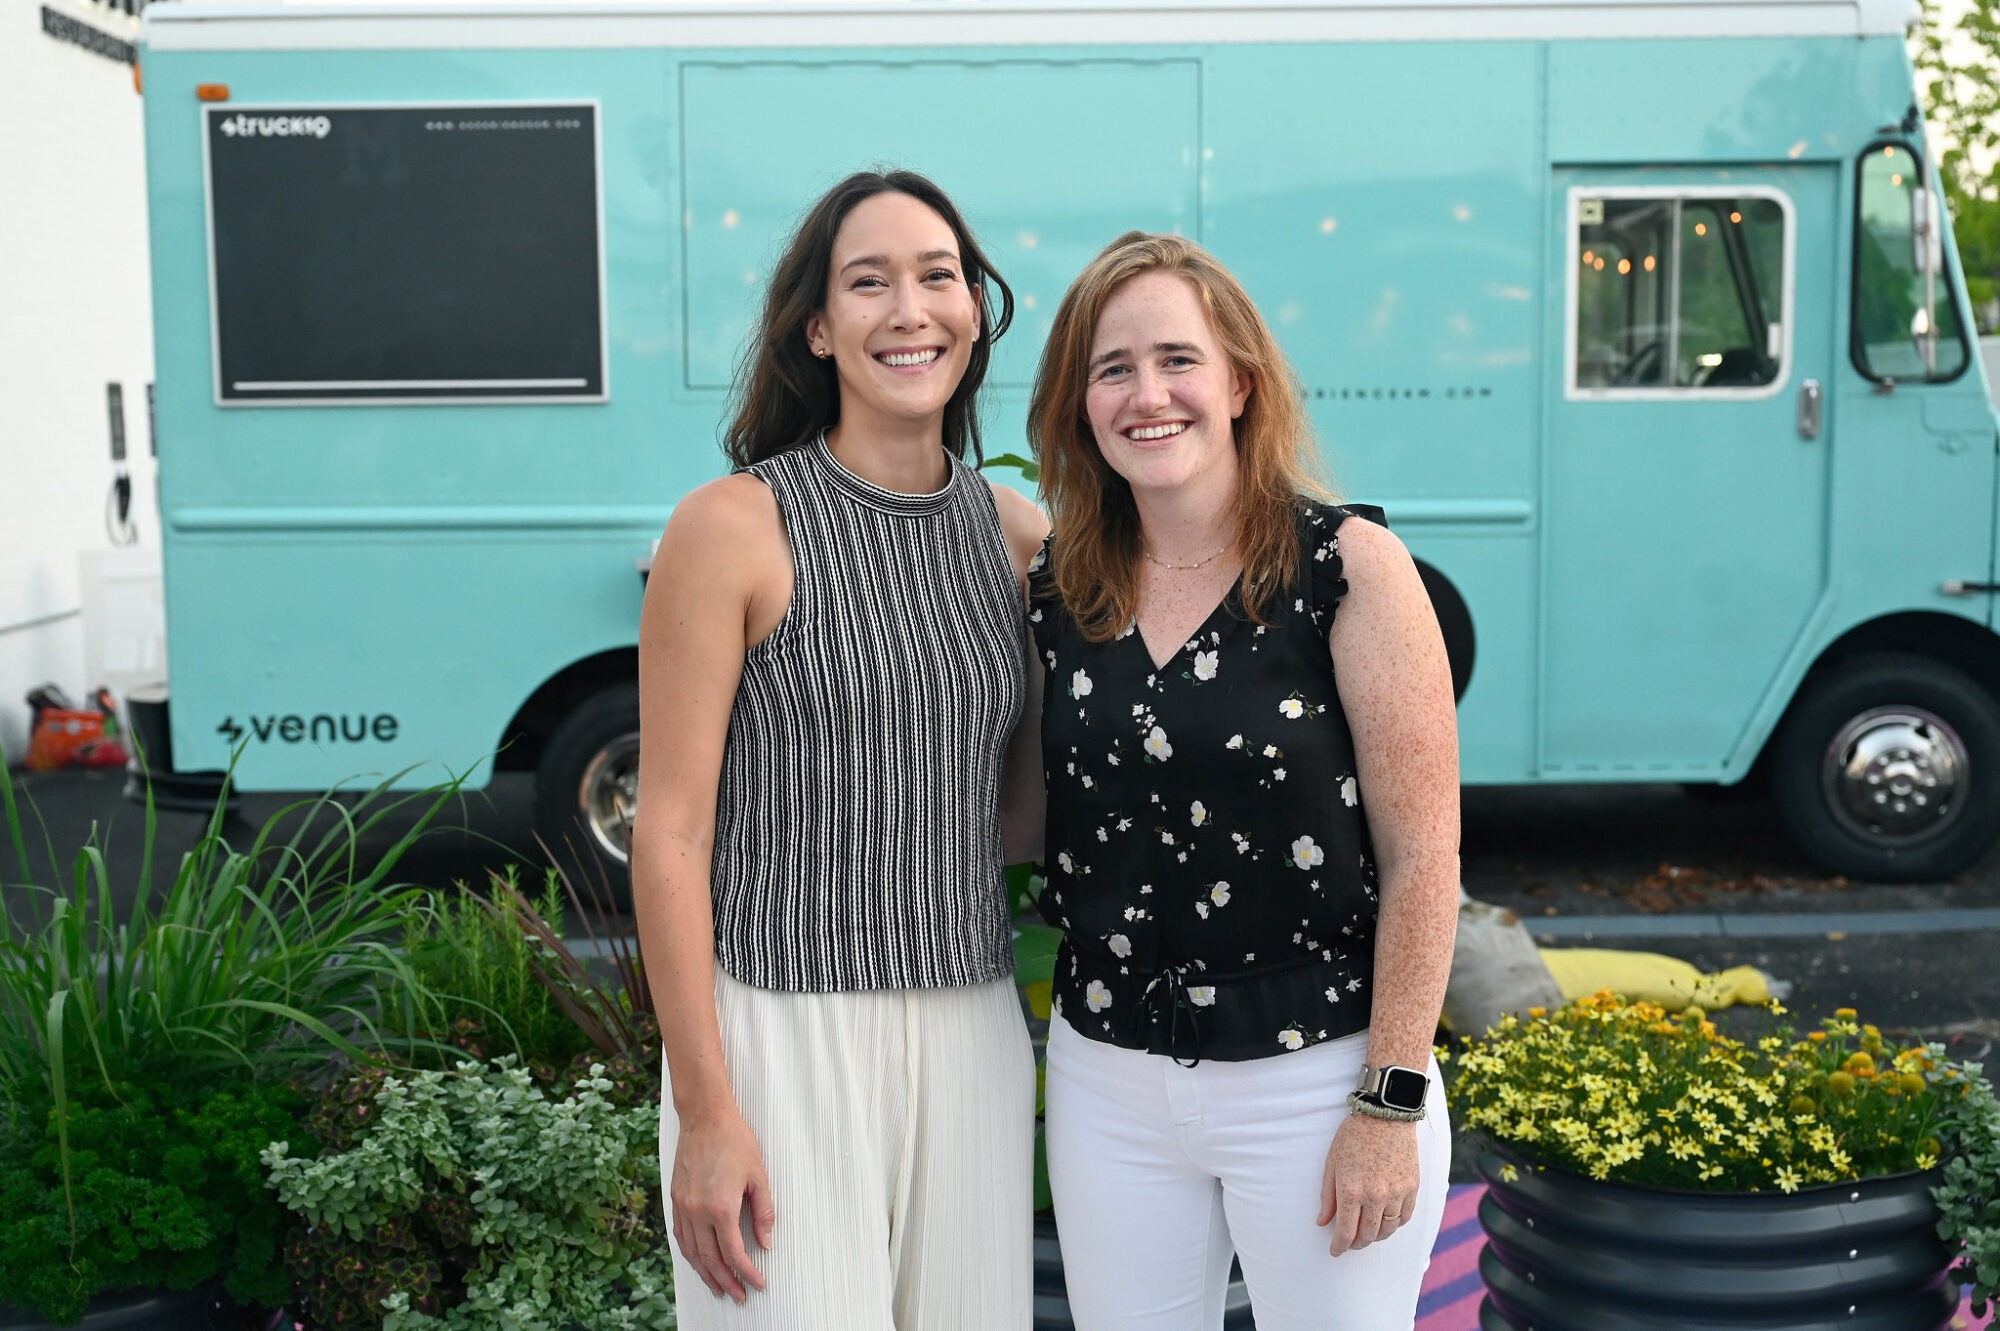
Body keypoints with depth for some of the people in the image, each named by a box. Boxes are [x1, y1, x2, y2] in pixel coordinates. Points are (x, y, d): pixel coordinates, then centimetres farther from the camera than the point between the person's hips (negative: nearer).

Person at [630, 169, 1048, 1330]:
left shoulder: (1018, 530, 6)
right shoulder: (735, 526, -10)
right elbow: (671, 832, -11)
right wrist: (707, 1112, -13)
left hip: (972, 1033, 5)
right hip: (783, 1028, -5)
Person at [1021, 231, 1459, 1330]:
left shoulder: (1347, 566, -11)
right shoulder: (1059, 592, 3)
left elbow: (1421, 851, -12)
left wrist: (1390, 1105, -13)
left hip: (1316, 1079, -4)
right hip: (1108, 1079, 4)